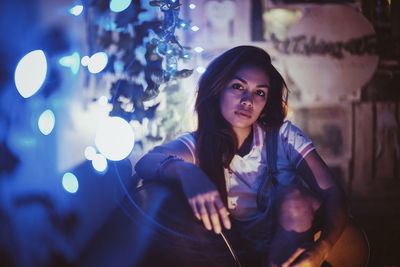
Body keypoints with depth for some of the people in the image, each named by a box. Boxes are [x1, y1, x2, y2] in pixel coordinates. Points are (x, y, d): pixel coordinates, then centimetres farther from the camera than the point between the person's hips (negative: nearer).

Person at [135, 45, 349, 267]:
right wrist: (186, 171, -49)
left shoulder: (284, 136, -6)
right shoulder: (199, 144, -5)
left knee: (292, 196, -29)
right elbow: (145, 163, -25)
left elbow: (332, 194, -13)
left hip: (296, 245, -1)